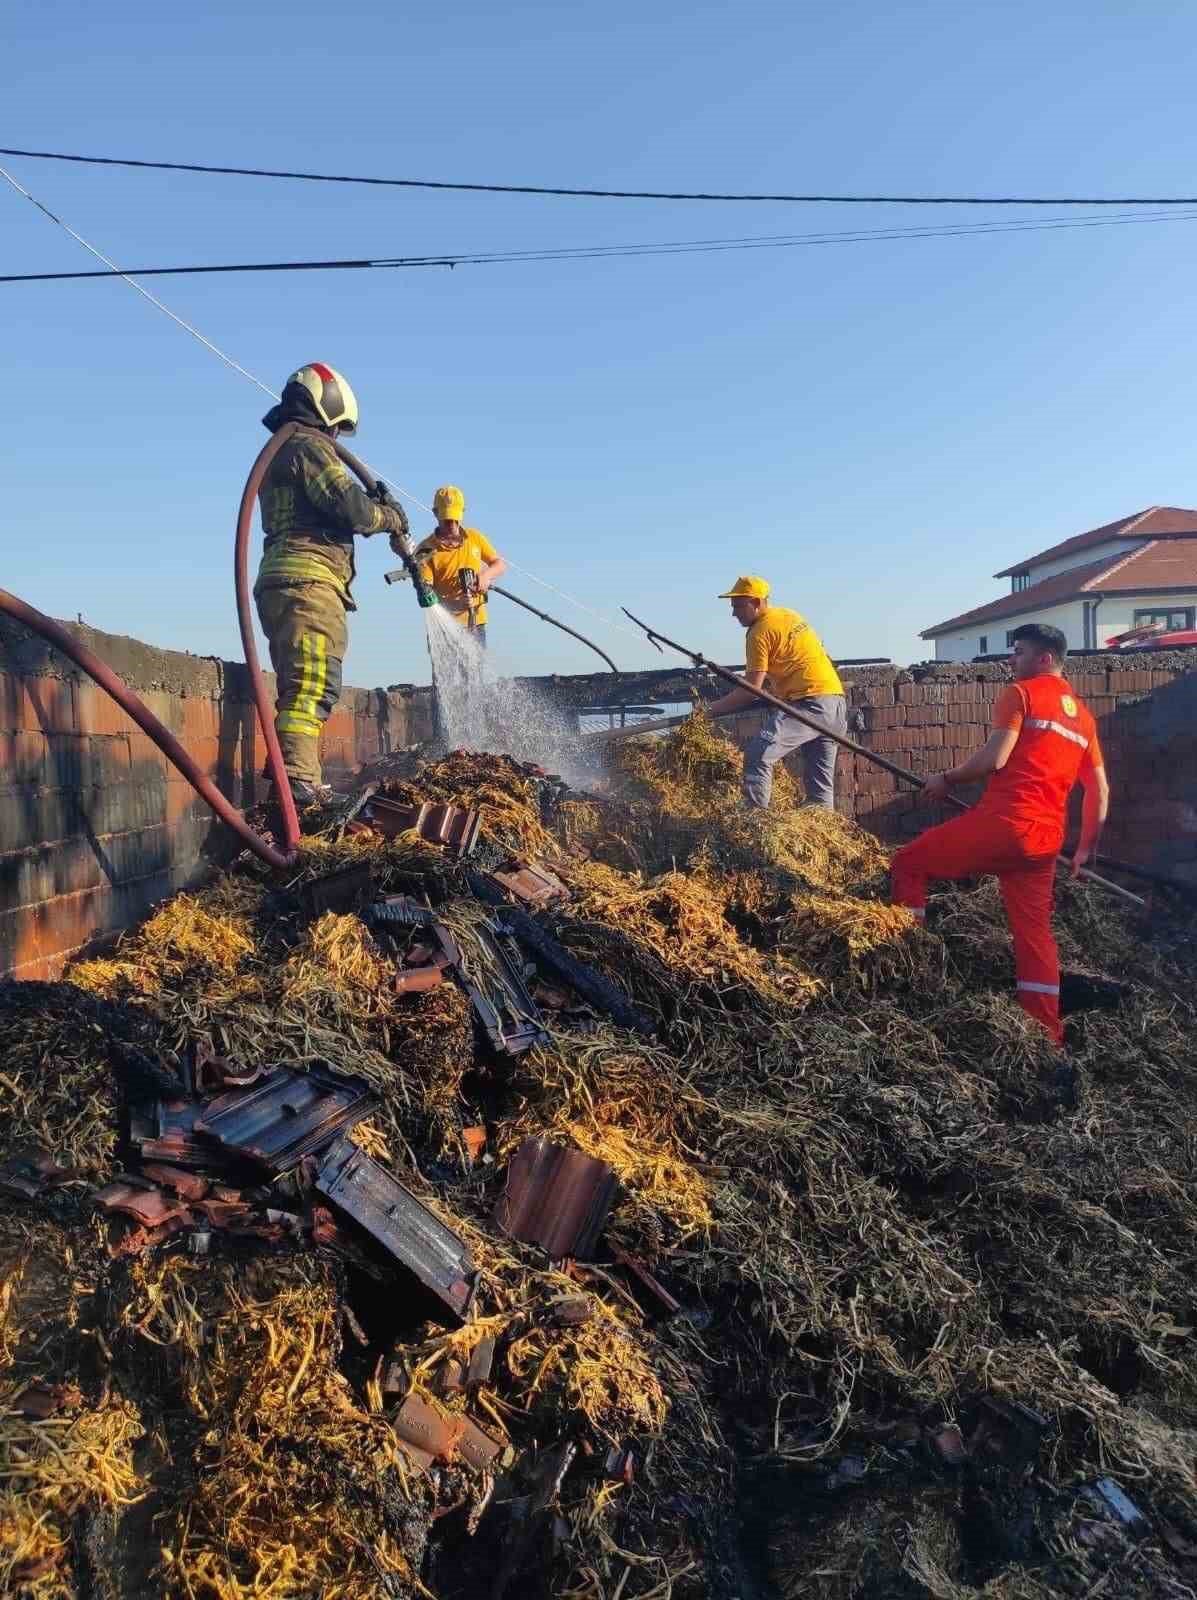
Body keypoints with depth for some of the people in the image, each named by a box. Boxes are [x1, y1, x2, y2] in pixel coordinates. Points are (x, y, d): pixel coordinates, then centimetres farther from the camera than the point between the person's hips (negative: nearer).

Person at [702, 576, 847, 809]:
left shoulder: (760, 632, -9)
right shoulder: (788, 615, 17)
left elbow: (751, 690, -12)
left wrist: (714, 709, -5)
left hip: (811, 703, -9)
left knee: (758, 753, -17)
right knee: (821, 780, 13)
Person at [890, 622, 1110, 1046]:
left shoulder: (1021, 693, 0)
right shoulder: (1082, 715, 21)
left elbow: (995, 759, -12)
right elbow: (1100, 788, 20)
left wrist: (946, 779, 3)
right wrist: (1087, 848, 25)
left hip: (1003, 822, -7)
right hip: (1045, 840, 7)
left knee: (907, 864, 9)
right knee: (1034, 931, 12)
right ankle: (1049, 1038, 12)